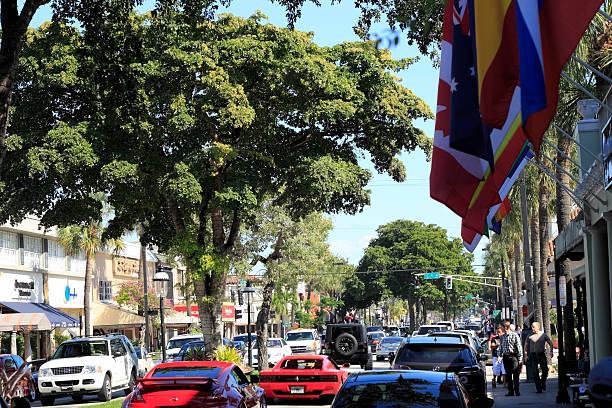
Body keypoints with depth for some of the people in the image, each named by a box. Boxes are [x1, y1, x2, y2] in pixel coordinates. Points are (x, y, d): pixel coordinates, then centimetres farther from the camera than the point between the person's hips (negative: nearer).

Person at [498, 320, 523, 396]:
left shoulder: (514, 335, -5)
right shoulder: (502, 336, 13)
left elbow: (519, 347, -6)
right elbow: (500, 347, 21)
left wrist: (520, 358, -9)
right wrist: (500, 355, 10)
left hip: (513, 356, -5)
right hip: (505, 357, 5)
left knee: (515, 374, -4)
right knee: (508, 375, 7)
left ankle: (517, 390, 5)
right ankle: (510, 391, 12)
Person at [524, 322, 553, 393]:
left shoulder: (544, 335, 3)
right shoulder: (530, 336, 5)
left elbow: (550, 343, 12)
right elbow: (526, 346, 12)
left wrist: (551, 352, 3)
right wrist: (526, 355, 7)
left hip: (542, 355, 0)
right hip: (533, 356, 0)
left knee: (545, 371, -5)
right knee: (535, 373, -4)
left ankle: (543, 383, 24)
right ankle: (538, 388, 5)